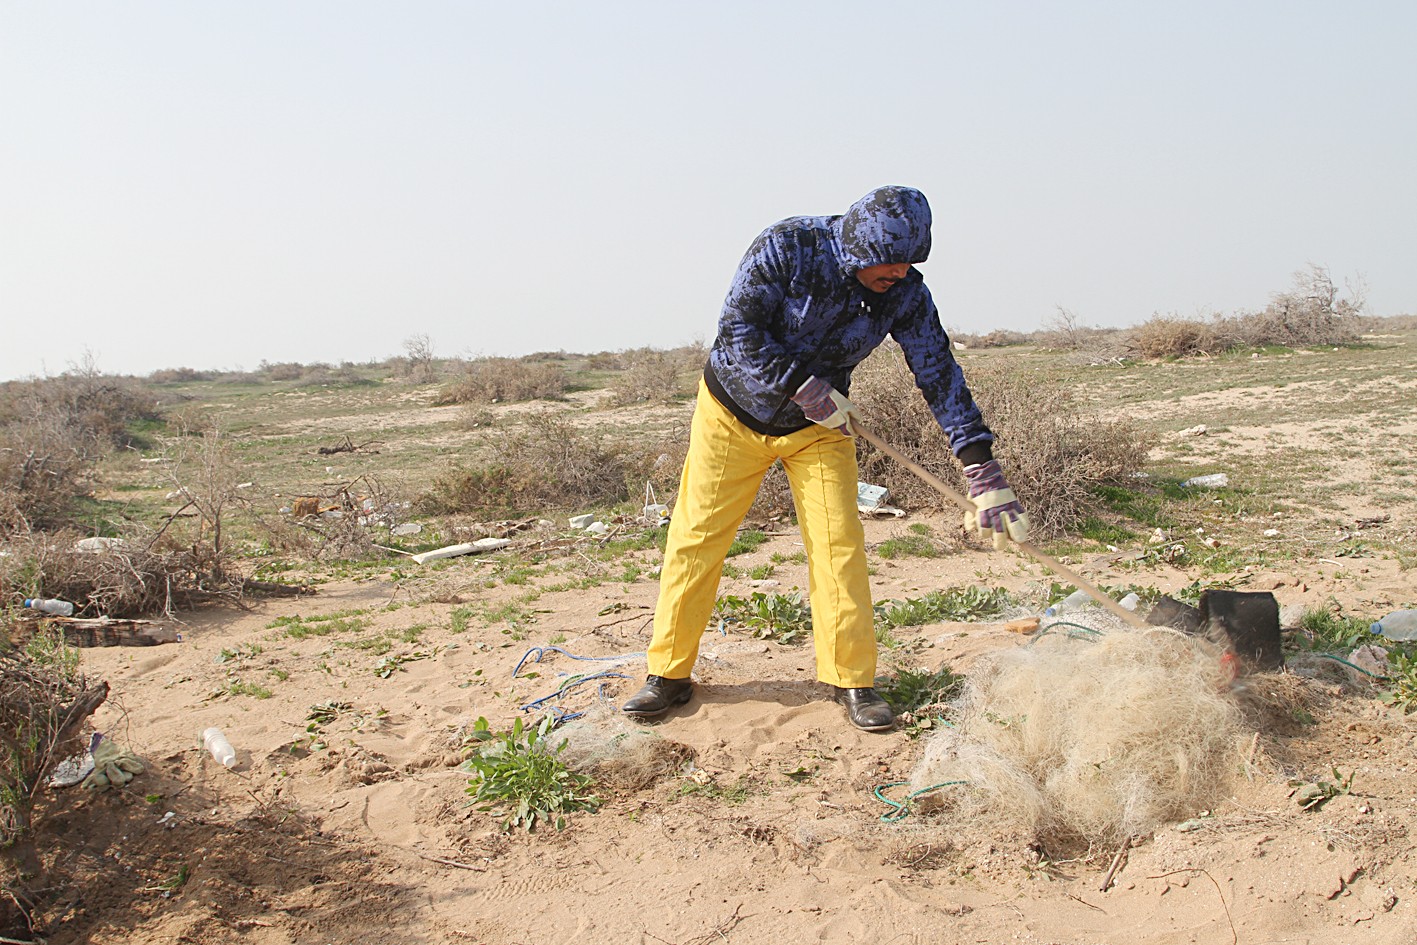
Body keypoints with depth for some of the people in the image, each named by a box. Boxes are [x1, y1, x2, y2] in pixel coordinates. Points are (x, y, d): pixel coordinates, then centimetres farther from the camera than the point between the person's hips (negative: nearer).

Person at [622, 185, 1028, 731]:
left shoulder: (904, 294, -14)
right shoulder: (786, 247, -23)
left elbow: (939, 375, -14)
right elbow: (738, 328, -22)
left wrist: (982, 469, -20)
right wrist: (804, 386, -30)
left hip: (818, 427, 2)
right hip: (732, 412, -2)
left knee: (839, 546, -8)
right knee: (695, 539, 0)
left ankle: (851, 680, 7)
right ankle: (669, 674, 13)